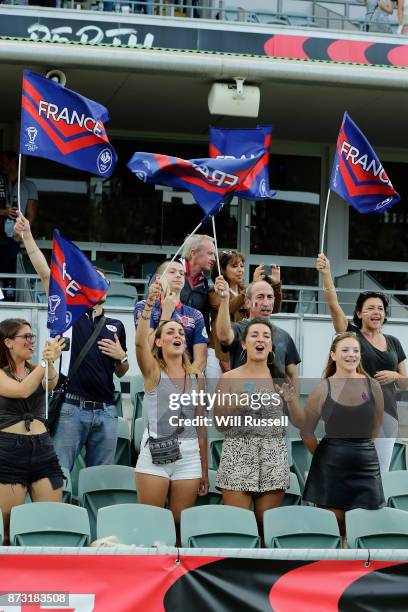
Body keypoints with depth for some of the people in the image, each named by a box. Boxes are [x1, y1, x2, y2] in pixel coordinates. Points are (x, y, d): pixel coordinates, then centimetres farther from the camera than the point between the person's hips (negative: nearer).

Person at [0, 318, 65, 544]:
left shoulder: (36, 370, 12)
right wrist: (46, 361, -26)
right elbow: (22, 390, -18)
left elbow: (51, 383, -9)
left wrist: (49, 363, -31)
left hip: (42, 448, 4)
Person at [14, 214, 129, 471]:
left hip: (106, 412, 4)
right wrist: (27, 235, -12)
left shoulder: (116, 326, 17)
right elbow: (45, 273, -4)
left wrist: (121, 357, 2)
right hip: (71, 408, -4)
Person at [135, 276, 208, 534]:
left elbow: (201, 425, 13)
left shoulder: (196, 377, 10)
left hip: (189, 454, 3)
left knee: (181, 524, 5)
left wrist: (205, 470, 13)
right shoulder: (153, 371, 0)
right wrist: (150, 303, -34)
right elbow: (140, 342, -21)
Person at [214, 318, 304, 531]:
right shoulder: (229, 378, 2)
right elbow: (218, 424, 4)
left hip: (273, 459, 2)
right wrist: (235, 406, -14)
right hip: (238, 457, -2)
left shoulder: (282, 379, 8)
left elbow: (299, 423, 9)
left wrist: (291, 400, -9)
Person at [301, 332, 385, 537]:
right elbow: (306, 431, 3)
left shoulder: (372, 386, 1)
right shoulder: (323, 389, -5)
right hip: (331, 467, -2)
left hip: (366, 465, 2)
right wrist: (324, 455, 10)